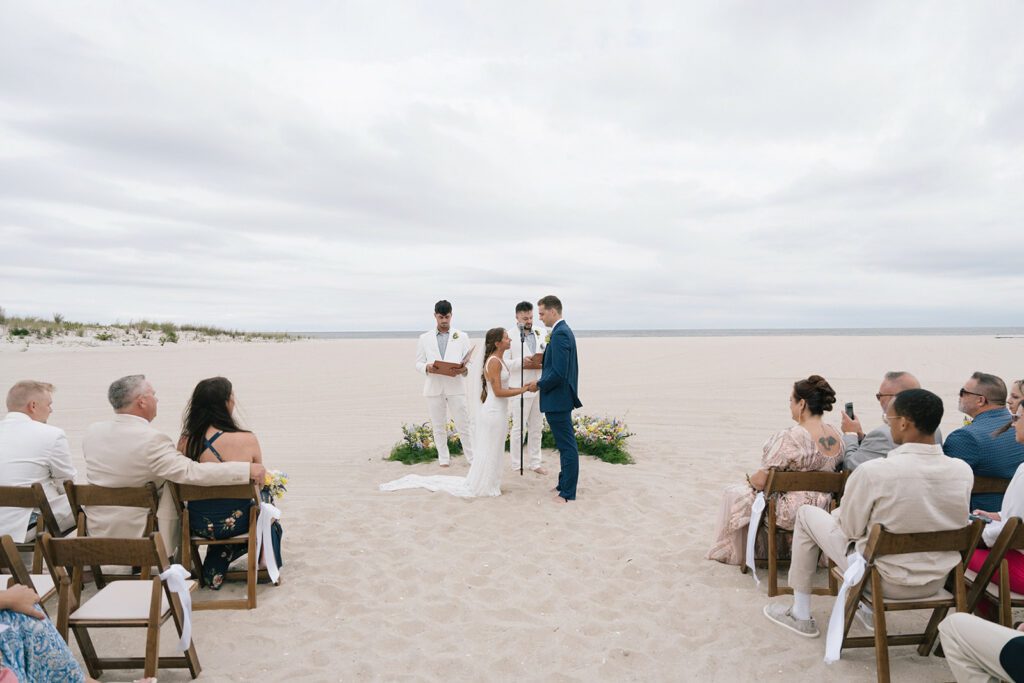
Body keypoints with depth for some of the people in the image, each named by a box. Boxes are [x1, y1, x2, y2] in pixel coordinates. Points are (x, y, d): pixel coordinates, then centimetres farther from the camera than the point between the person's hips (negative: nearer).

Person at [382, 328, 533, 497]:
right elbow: (498, 392, -21)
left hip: (498, 413, 9)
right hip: (494, 413, -9)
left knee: (493, 456, 15)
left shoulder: (498, 360, 12)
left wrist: (522, 388, 6)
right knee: (488, 456, -1)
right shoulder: (494, 362, -17)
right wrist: (524, 390, -16)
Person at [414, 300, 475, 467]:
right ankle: (444, 458, 19)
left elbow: (469, 361, 4)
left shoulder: (462, 336, 7)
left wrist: (464, 369, -18)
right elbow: (418, 363, 8)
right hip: (434, 387, 1)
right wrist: (427, 367, -14)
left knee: (463, 424, -1)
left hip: (456, 386, -1)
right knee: (438, 426, 8)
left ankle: (472, 458, 7)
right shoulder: (425, 338, 9)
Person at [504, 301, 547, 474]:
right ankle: (516, 465, 15)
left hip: (538, 387, 5)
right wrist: (521, 363, -24)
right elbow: (504, 362, -10)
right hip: (520, 389, -5)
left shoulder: (540, 334, 8)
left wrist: (544, 360, -5)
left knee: (536, 428, 12)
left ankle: (534, 463, 24)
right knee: (519, 428, 4)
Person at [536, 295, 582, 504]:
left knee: (567, 446, -2)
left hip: (557, 399, -10)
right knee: (566, 445, 17)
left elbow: (558, 373, -25)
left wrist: (540, 384, -12)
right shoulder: (564, 330, 13)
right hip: (561, 397, 10)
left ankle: (568, 493, 6)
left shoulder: (560, 334, -19)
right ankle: (564, 484, 28)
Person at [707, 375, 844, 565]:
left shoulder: (789, 438, -27)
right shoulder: (837, 436, -3)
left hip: (790, 514, -8)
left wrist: (750, 480, 3)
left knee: (734, 494, 16)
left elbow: (761, 481, -19)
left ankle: (738, 555, 34)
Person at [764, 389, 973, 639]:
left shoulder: (873, 471, -26)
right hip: (938, 582, 5)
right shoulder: (964, 471, -11)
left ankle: (801, 615, 23)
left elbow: (850, 529, -12)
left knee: (807, 514, 12)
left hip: (885, 582, -5)